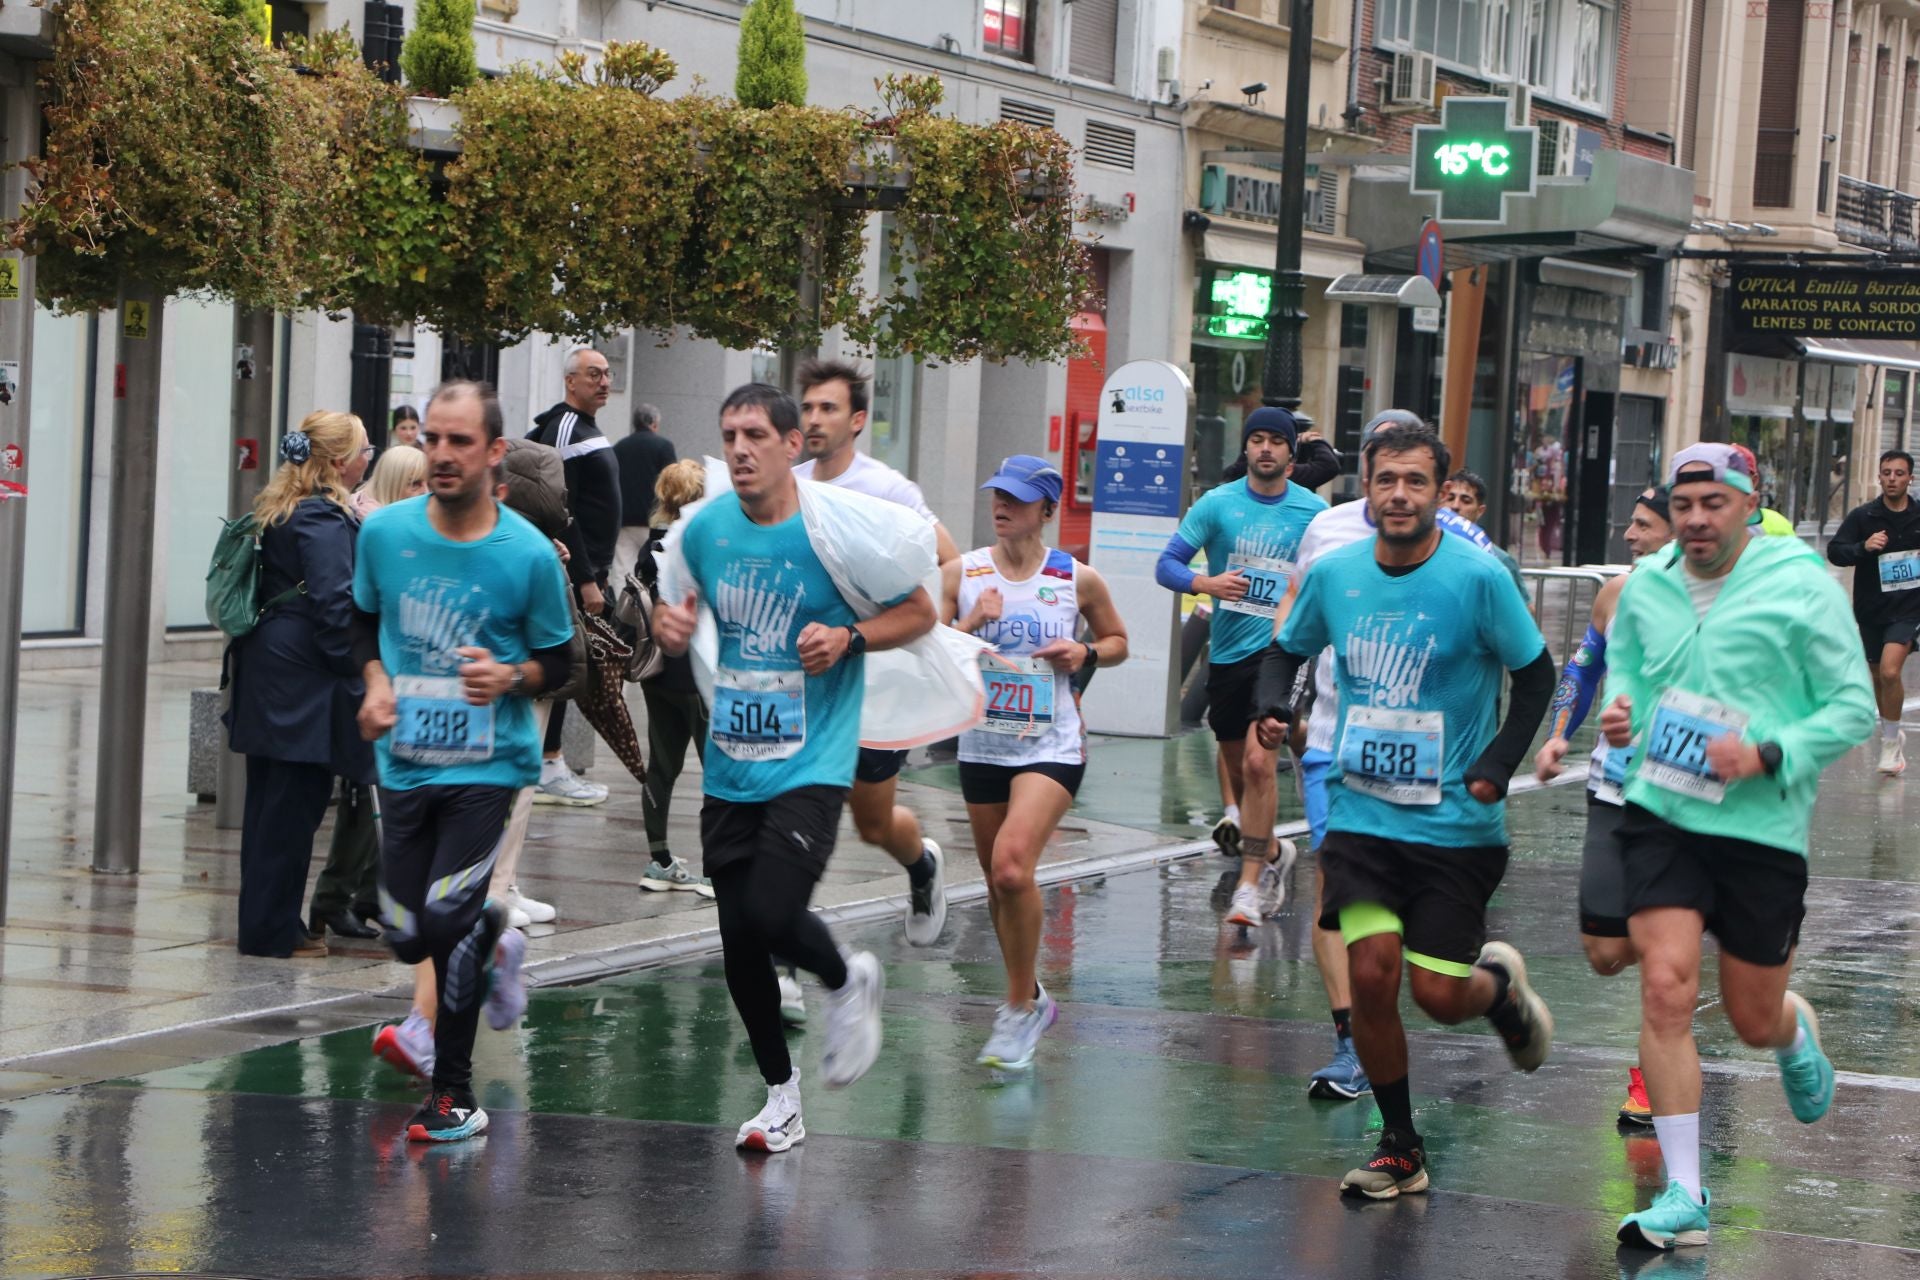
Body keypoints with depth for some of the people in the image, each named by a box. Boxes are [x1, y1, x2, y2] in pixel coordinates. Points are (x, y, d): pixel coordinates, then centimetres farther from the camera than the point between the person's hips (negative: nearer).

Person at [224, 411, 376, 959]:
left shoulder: (278, 510, 15)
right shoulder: (325, 519, -15)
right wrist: (357, 672, -13)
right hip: (306, 680, -10)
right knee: (294, 805, -4)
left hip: (269, 674, 10)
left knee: (272, 801, 13)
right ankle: (273, 929, 0)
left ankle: (265, 925, 19)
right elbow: (335, 604, -19)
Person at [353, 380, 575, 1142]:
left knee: (447, 921, -15)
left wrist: (510, 677, -20)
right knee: (408, 938, 7)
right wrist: (376, 682, -2)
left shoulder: (530, 555, -11)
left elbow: (560, 662, 0)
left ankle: (454, 1096, 1)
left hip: (487, 765, -4)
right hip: (404, 762, 4)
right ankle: (493, 937, 43)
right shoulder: (384, 532, -3)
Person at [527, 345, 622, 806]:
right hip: (573, 573, -10)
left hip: (587, 570, 10)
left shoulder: (585, 429, 18)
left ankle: (550, 766, 16)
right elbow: (559, 515, -21)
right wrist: (585, 580, -22)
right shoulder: (566, 430, -14)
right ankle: (547, 769, -6)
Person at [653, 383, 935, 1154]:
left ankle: (848, 983, 14)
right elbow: (676, 609, 19)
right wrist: (668, 624, -4)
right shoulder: (704, 528, 2)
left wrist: (850, 637, -17)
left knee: (772, 915, -20)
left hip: (811, 765, -5)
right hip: (731, 766, 5)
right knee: (737, 938, 4)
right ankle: (781, 1097, 23)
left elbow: (920, 612, 0)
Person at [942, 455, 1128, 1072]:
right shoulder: (961, 573, 1)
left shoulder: (1078, 579, -2)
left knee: (1013, 865, -22)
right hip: (982, 744, 4)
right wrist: (970, 623, -16)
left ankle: (1021, 1005, -8)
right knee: (997, 880, 11)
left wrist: (1086, 654, -7)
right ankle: (1030, 998, 32)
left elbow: (1118, 640, 13)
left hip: (1052, 748, -4)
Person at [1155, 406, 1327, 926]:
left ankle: (1250, 884, -15)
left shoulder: (1314, 510, 1)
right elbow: (1167, 565, -2)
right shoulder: (1217, 503, 0)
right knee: (1237, 768, 14)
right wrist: (1207, 582, -20)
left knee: (1258, 760, -19)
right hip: (1226, 651, 3)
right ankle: (1271, 853, 40)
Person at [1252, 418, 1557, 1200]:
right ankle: (1399, 1149, 7)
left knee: (1439, 995, -4)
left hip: (1456, 822, -2)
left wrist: (1499, 762, -12)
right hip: (1362, 813, 3)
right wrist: (1271, 704, -4)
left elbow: (1536, 674, -1)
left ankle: (1500, 984, 35)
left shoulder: (1478, 578, -11)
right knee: (1370, 973, -10)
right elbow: (1286, 651, 16)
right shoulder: (1332, 574, 0)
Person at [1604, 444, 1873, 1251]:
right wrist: (1619, 711, -1)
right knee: (1666, 988, -14)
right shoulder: (1645, 587, 3)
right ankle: (1683, 1194, -8)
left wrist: (1767, 754, -21)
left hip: (1762, 828, -2)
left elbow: (1855, 707, -7)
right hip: (1662, 814, 2)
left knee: (1753, 1019, 10)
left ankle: (1798, 1033, 50)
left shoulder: (1802, 586, -10)